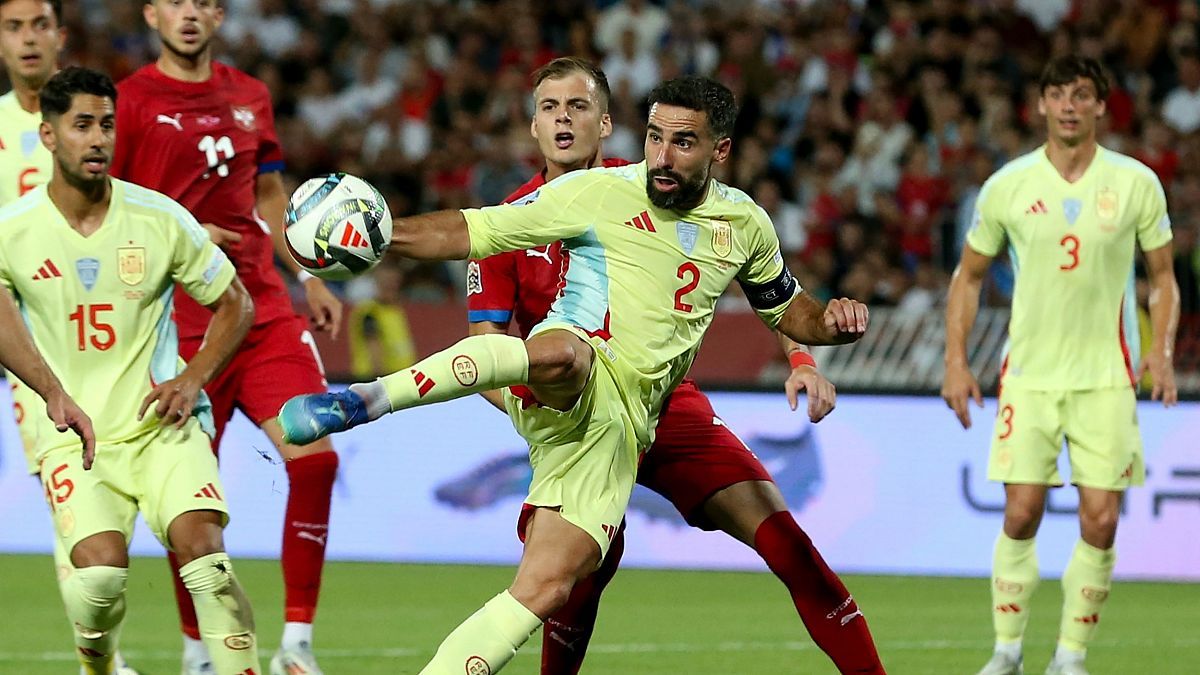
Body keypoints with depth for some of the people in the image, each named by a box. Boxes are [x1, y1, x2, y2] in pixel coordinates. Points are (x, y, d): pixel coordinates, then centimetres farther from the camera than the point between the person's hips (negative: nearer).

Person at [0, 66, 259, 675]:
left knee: (202, 547, -23)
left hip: (161, 425, 1)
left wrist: (191, 380, -4)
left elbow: (236, 305, 10)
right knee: (100, 569, -21)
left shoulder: (160, 219, -2)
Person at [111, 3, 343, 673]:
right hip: (180, 327, -4)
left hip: (265, 310, 4)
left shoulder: (250, 97, 13)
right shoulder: (130, 102, -3)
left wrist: (308, 278, 17)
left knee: (315, 455, -11)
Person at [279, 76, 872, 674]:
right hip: (574, 390, -4)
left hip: (620, 426, 4)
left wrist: (831, 322, 8)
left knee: (545, 591, -12)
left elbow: (787, 310, 31)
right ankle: (362, 400, -40)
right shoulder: (596, 193, 2)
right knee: (561, 352, -43)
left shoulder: (745, 225, 16)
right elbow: (472, 231, 4)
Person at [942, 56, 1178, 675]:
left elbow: (1163, 277, 7)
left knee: (1101, 522, -5)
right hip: (1028, 374, 0)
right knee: (1021, 515, -5)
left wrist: (1162, 354, -8)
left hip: (1106, 377, 0)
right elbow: (969, 275, 10)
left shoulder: (1136, 183, -1)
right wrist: (955, 361, 1)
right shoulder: (1007, 185, -1)